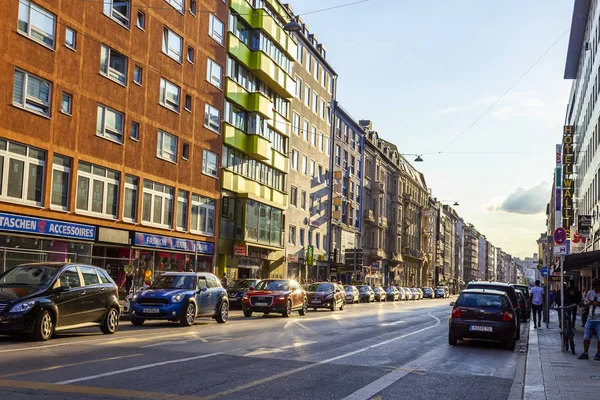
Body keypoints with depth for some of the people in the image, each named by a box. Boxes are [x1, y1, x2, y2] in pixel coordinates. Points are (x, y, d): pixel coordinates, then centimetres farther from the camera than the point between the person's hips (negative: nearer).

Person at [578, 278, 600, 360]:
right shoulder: (590, 293, 8)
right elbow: (585, 303, 15)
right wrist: (587, 303, -7)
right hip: (590, 319, 4)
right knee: (586, 337, 6)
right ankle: (585, 353, 15)